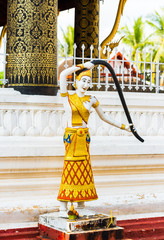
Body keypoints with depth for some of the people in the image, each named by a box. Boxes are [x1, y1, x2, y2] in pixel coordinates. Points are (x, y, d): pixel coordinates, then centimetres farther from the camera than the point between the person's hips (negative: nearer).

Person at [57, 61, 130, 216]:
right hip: (71, 136, -4)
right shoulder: (67, 97, -2)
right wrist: (84, 66, -7)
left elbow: (103, 117, 19)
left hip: (84, 137, 4)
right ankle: (63, 207, -3)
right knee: (70, 169, -7)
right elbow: (63, 75, -13)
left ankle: (81, 205, 13)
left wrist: (122, 126, 23)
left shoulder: (91, 100, 8)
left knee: (84, 169, 5)